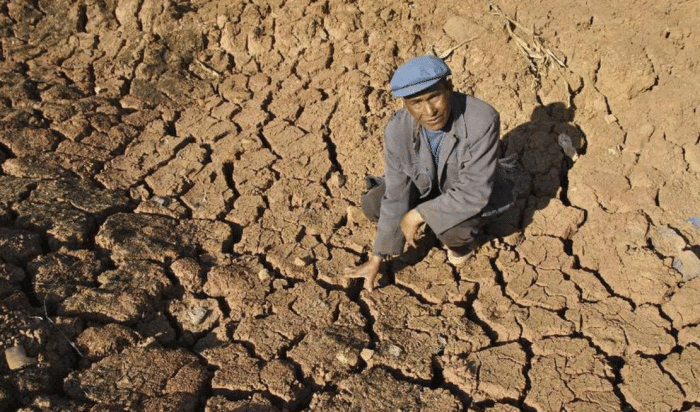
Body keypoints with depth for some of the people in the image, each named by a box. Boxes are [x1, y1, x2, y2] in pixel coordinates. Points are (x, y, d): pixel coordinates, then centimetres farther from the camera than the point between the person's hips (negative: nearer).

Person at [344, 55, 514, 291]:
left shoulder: (482, 120, -36)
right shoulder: (398, 130, -26)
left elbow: (475, 192, -34)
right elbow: (395, 196, -19)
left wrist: (417, 215, -27)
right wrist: (376, 260, -16)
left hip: (472, 194, -3)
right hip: (426, 185, 4)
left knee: (453, 232, -34)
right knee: (372, 205, -17)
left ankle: (463, 238, 5)